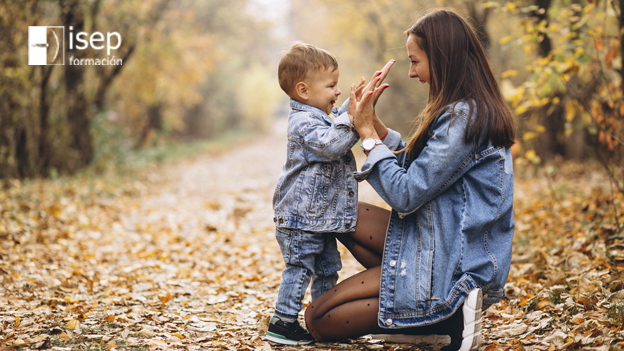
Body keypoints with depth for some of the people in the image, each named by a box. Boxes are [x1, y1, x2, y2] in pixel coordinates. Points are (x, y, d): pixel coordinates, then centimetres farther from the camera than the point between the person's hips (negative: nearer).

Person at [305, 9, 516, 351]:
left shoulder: (464, 118, -22)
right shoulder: (473, 109, 9)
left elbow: (406, 194, -21)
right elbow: (418, 169, 15)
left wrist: (367, 134, -11)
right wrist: (374, 123, 8)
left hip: (448, 264, -10)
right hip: (441, 243, 10)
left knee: (317, 319, -6)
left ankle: (446, 322, -7)